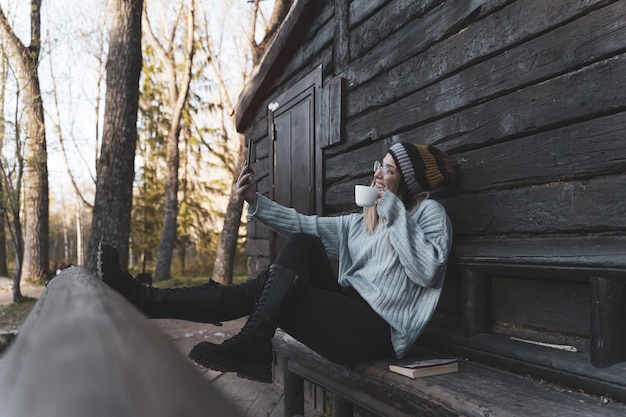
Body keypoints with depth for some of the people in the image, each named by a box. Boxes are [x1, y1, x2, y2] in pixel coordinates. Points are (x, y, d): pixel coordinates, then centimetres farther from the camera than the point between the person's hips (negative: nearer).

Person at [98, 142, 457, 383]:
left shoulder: (429, 211, 1)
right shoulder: (364, 219, 19)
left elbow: (427, 271, -17)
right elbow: (306, 224, 11)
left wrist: (394, 213, -16)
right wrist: (255, 201, 3)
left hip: (379, 329, -6)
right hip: (351, 306, 6)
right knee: (303, 244, -11)